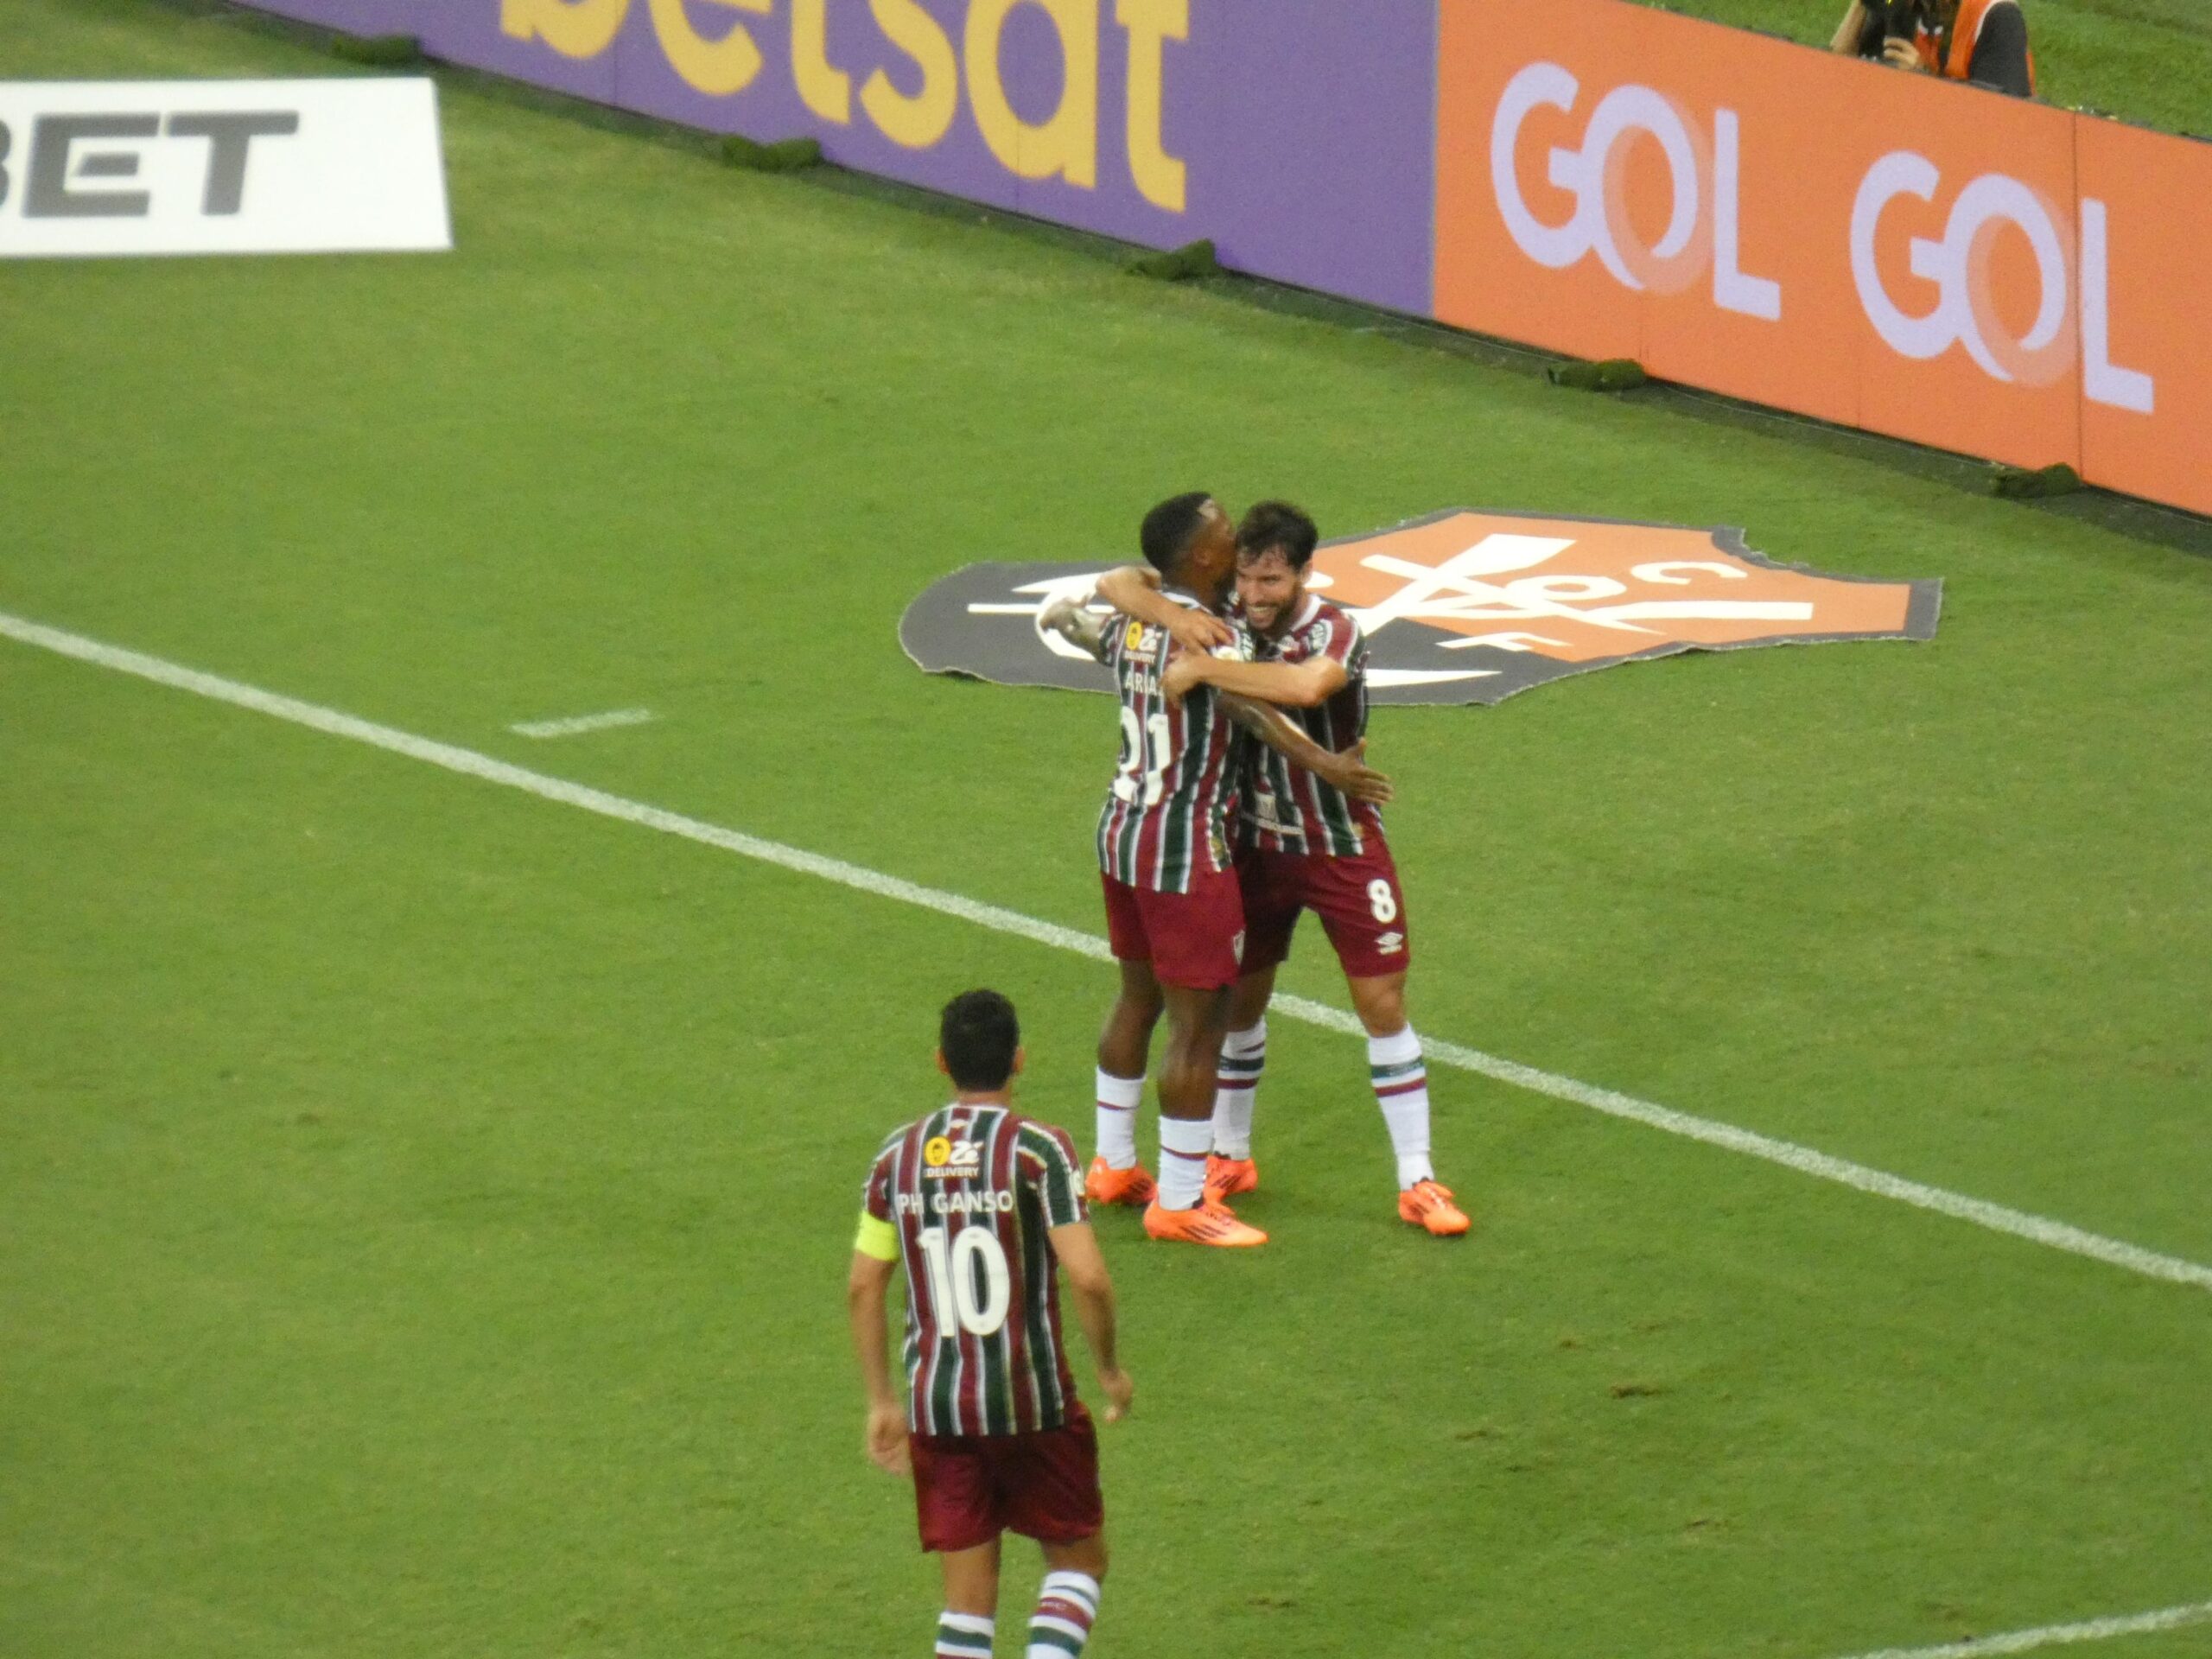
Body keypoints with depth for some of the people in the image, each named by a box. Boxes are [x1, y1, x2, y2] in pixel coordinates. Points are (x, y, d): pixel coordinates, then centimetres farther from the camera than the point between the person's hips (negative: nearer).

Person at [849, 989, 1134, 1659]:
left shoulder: (899, 1153, 4)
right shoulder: (1038, 1149, -10)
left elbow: (862, 1289, 6)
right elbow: (1087, 1278, -17)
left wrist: (882, 1402, 13)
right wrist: (1109, 1369, 0)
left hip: (935, 1408, 4)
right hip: (1034, 1403, -4)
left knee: (968, 1597, 10)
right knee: (1078, 1561, 13)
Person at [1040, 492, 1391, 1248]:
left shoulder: (1129, 621, 5)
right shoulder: (1204, 635, -20)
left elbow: (1060, 616, 27)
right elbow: (1250, 706, -39)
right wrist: (1326, 765, -49)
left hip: (1121, 827, 9)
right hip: (1186, 847, -9)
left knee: (1138, 997, 23)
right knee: (1198, 1024, -2)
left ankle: (1112, 1164, 35)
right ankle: (1178, 1204, 2)